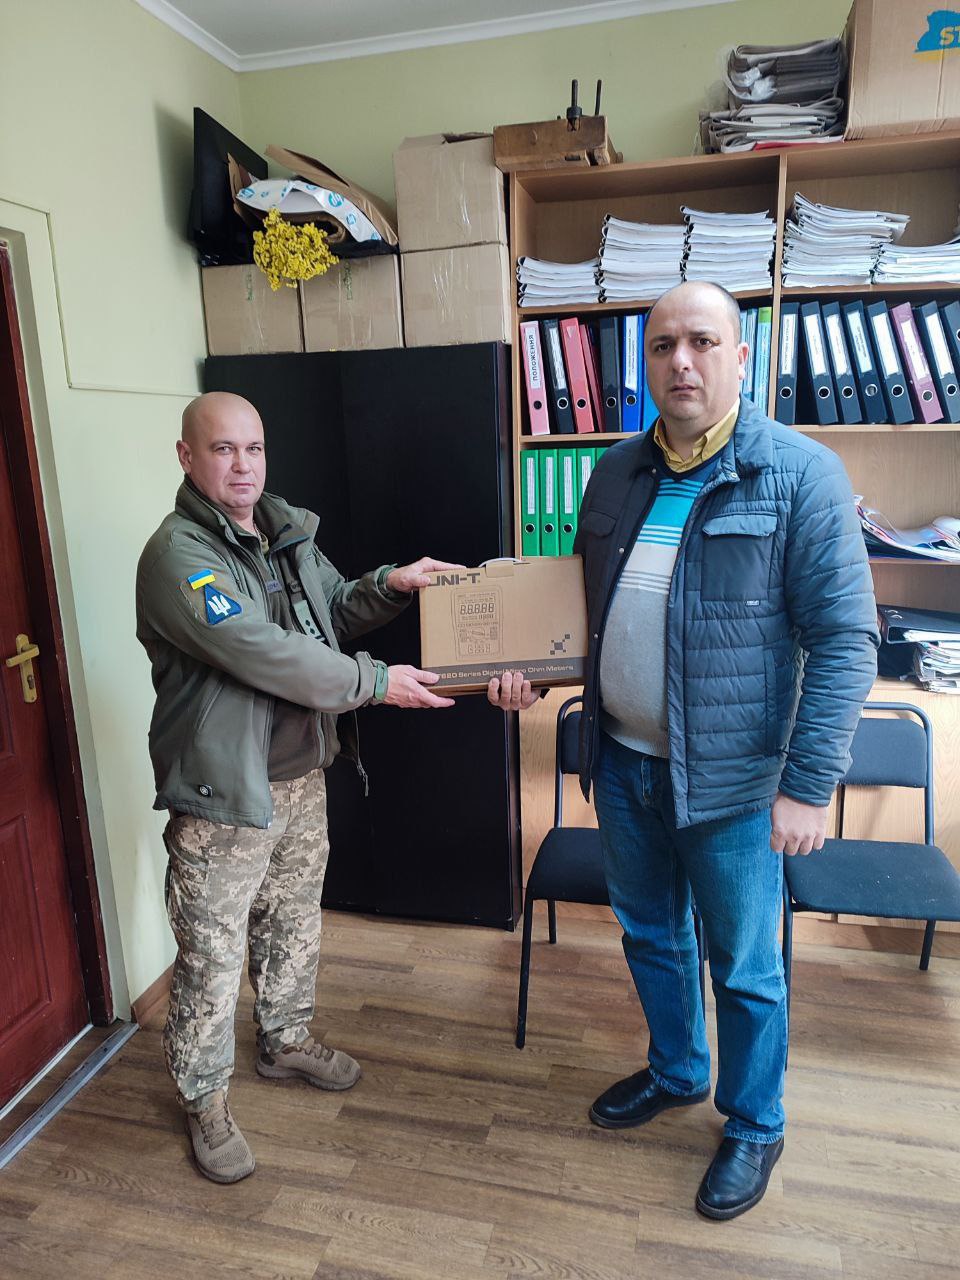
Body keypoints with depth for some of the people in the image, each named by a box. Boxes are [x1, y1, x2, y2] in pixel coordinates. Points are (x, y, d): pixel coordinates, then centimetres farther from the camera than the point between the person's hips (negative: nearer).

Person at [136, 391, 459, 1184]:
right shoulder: (177, 554, -20)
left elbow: (333, 610, 16)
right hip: (222, 793, -7)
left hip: (301, 777, 8)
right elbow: (265, 656, -28)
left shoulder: (287, 532, 6)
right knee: (213, 955, 9)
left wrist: (388, 586, -5)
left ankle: (286, 1041, 47)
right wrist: (376, 682, -21)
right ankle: (205, 1099, 32)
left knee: (295, 924, 24)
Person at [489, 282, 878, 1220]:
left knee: (743, 967, 13)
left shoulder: (801, 473, -13)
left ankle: (754, 1127, 40)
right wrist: (536, 668, -1)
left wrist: (808, 785, -17)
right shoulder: (616, 471, 5)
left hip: (729, 779, -5)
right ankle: (676, 1072, 50)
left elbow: (845, 639, -14)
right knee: (648, 935, 23)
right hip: (621, 761, 6)